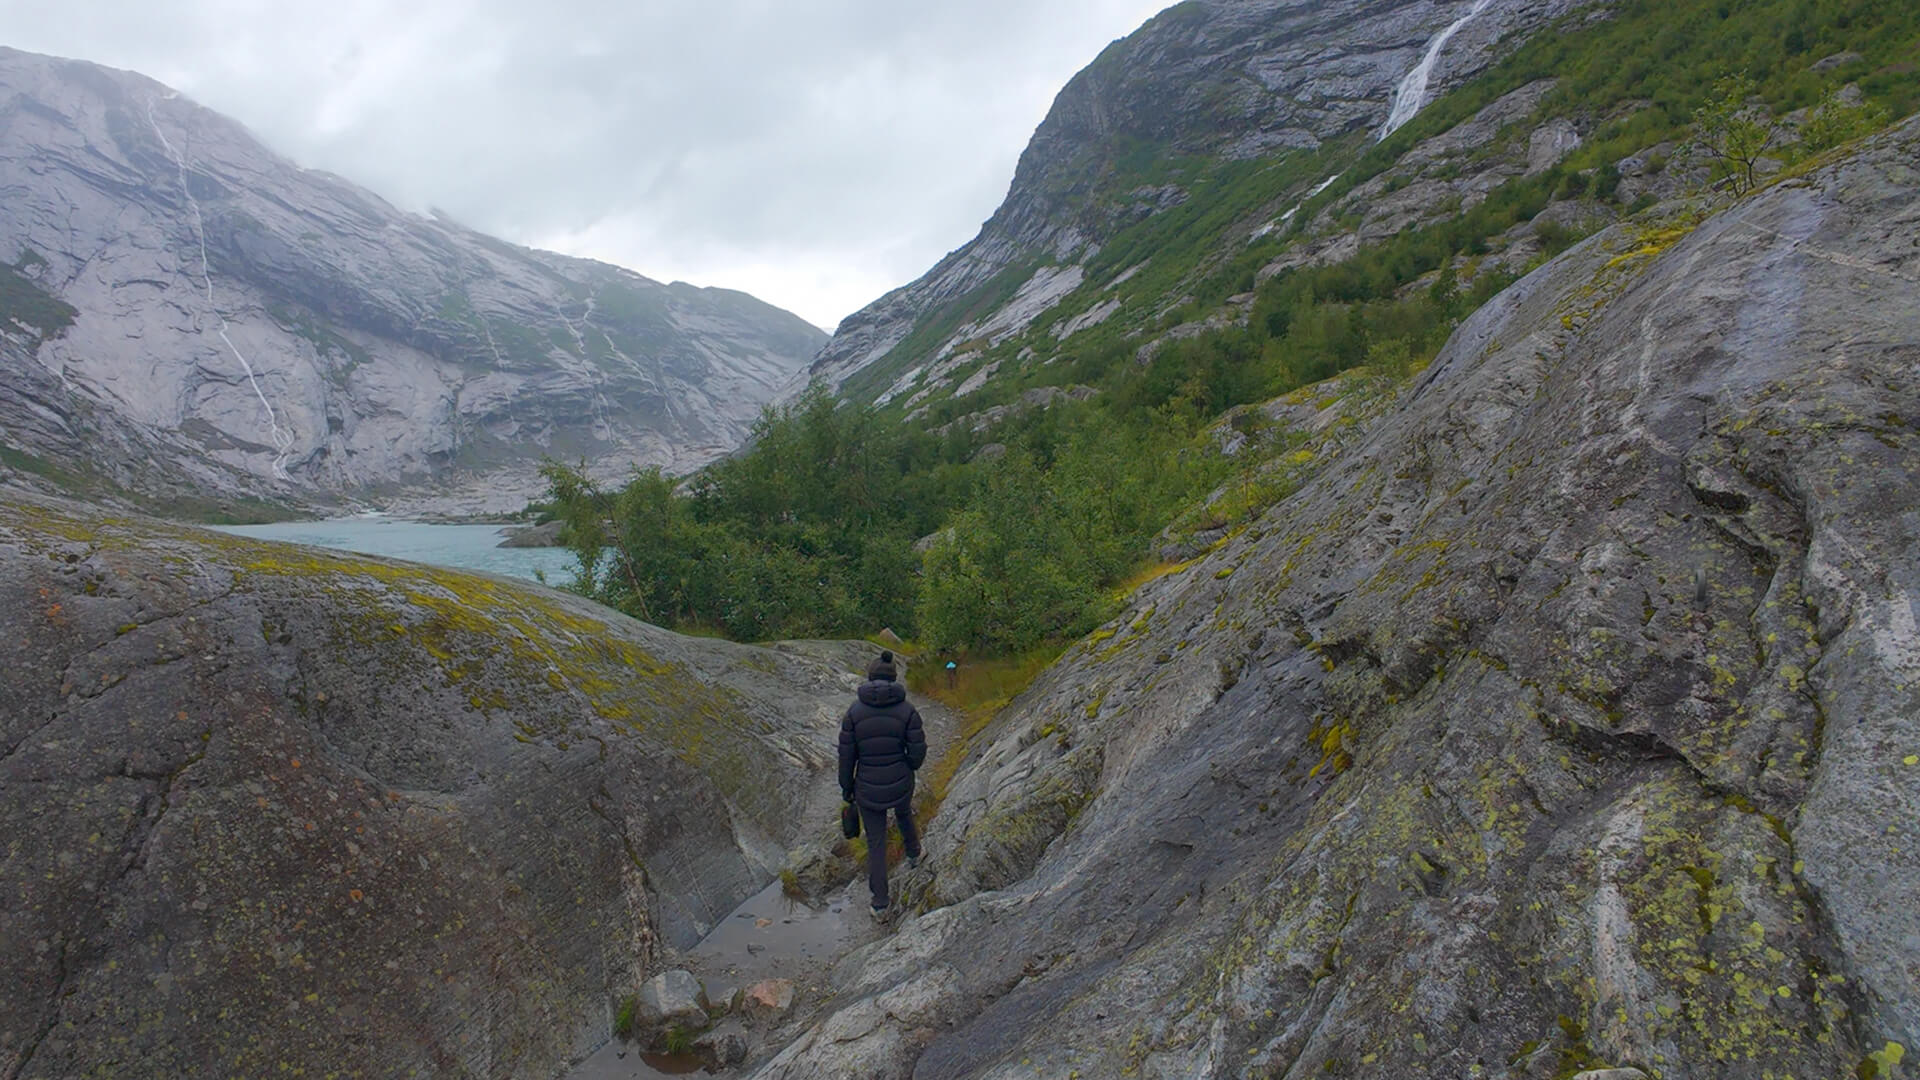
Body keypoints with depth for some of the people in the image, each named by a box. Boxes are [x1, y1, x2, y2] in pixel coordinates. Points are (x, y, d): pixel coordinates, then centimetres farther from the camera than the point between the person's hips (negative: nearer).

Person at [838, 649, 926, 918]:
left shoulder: (854, 711, -13)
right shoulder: (907, 710, -14)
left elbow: (847, 756, -7)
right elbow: (918, 754, -11)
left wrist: (846, 788, 8)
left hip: (868, 789, 0)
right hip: (900, 785, 1)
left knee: (876, 843, 16)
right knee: (903, 812, 36)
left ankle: (880, 904, 22)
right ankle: (913, 853, 60)